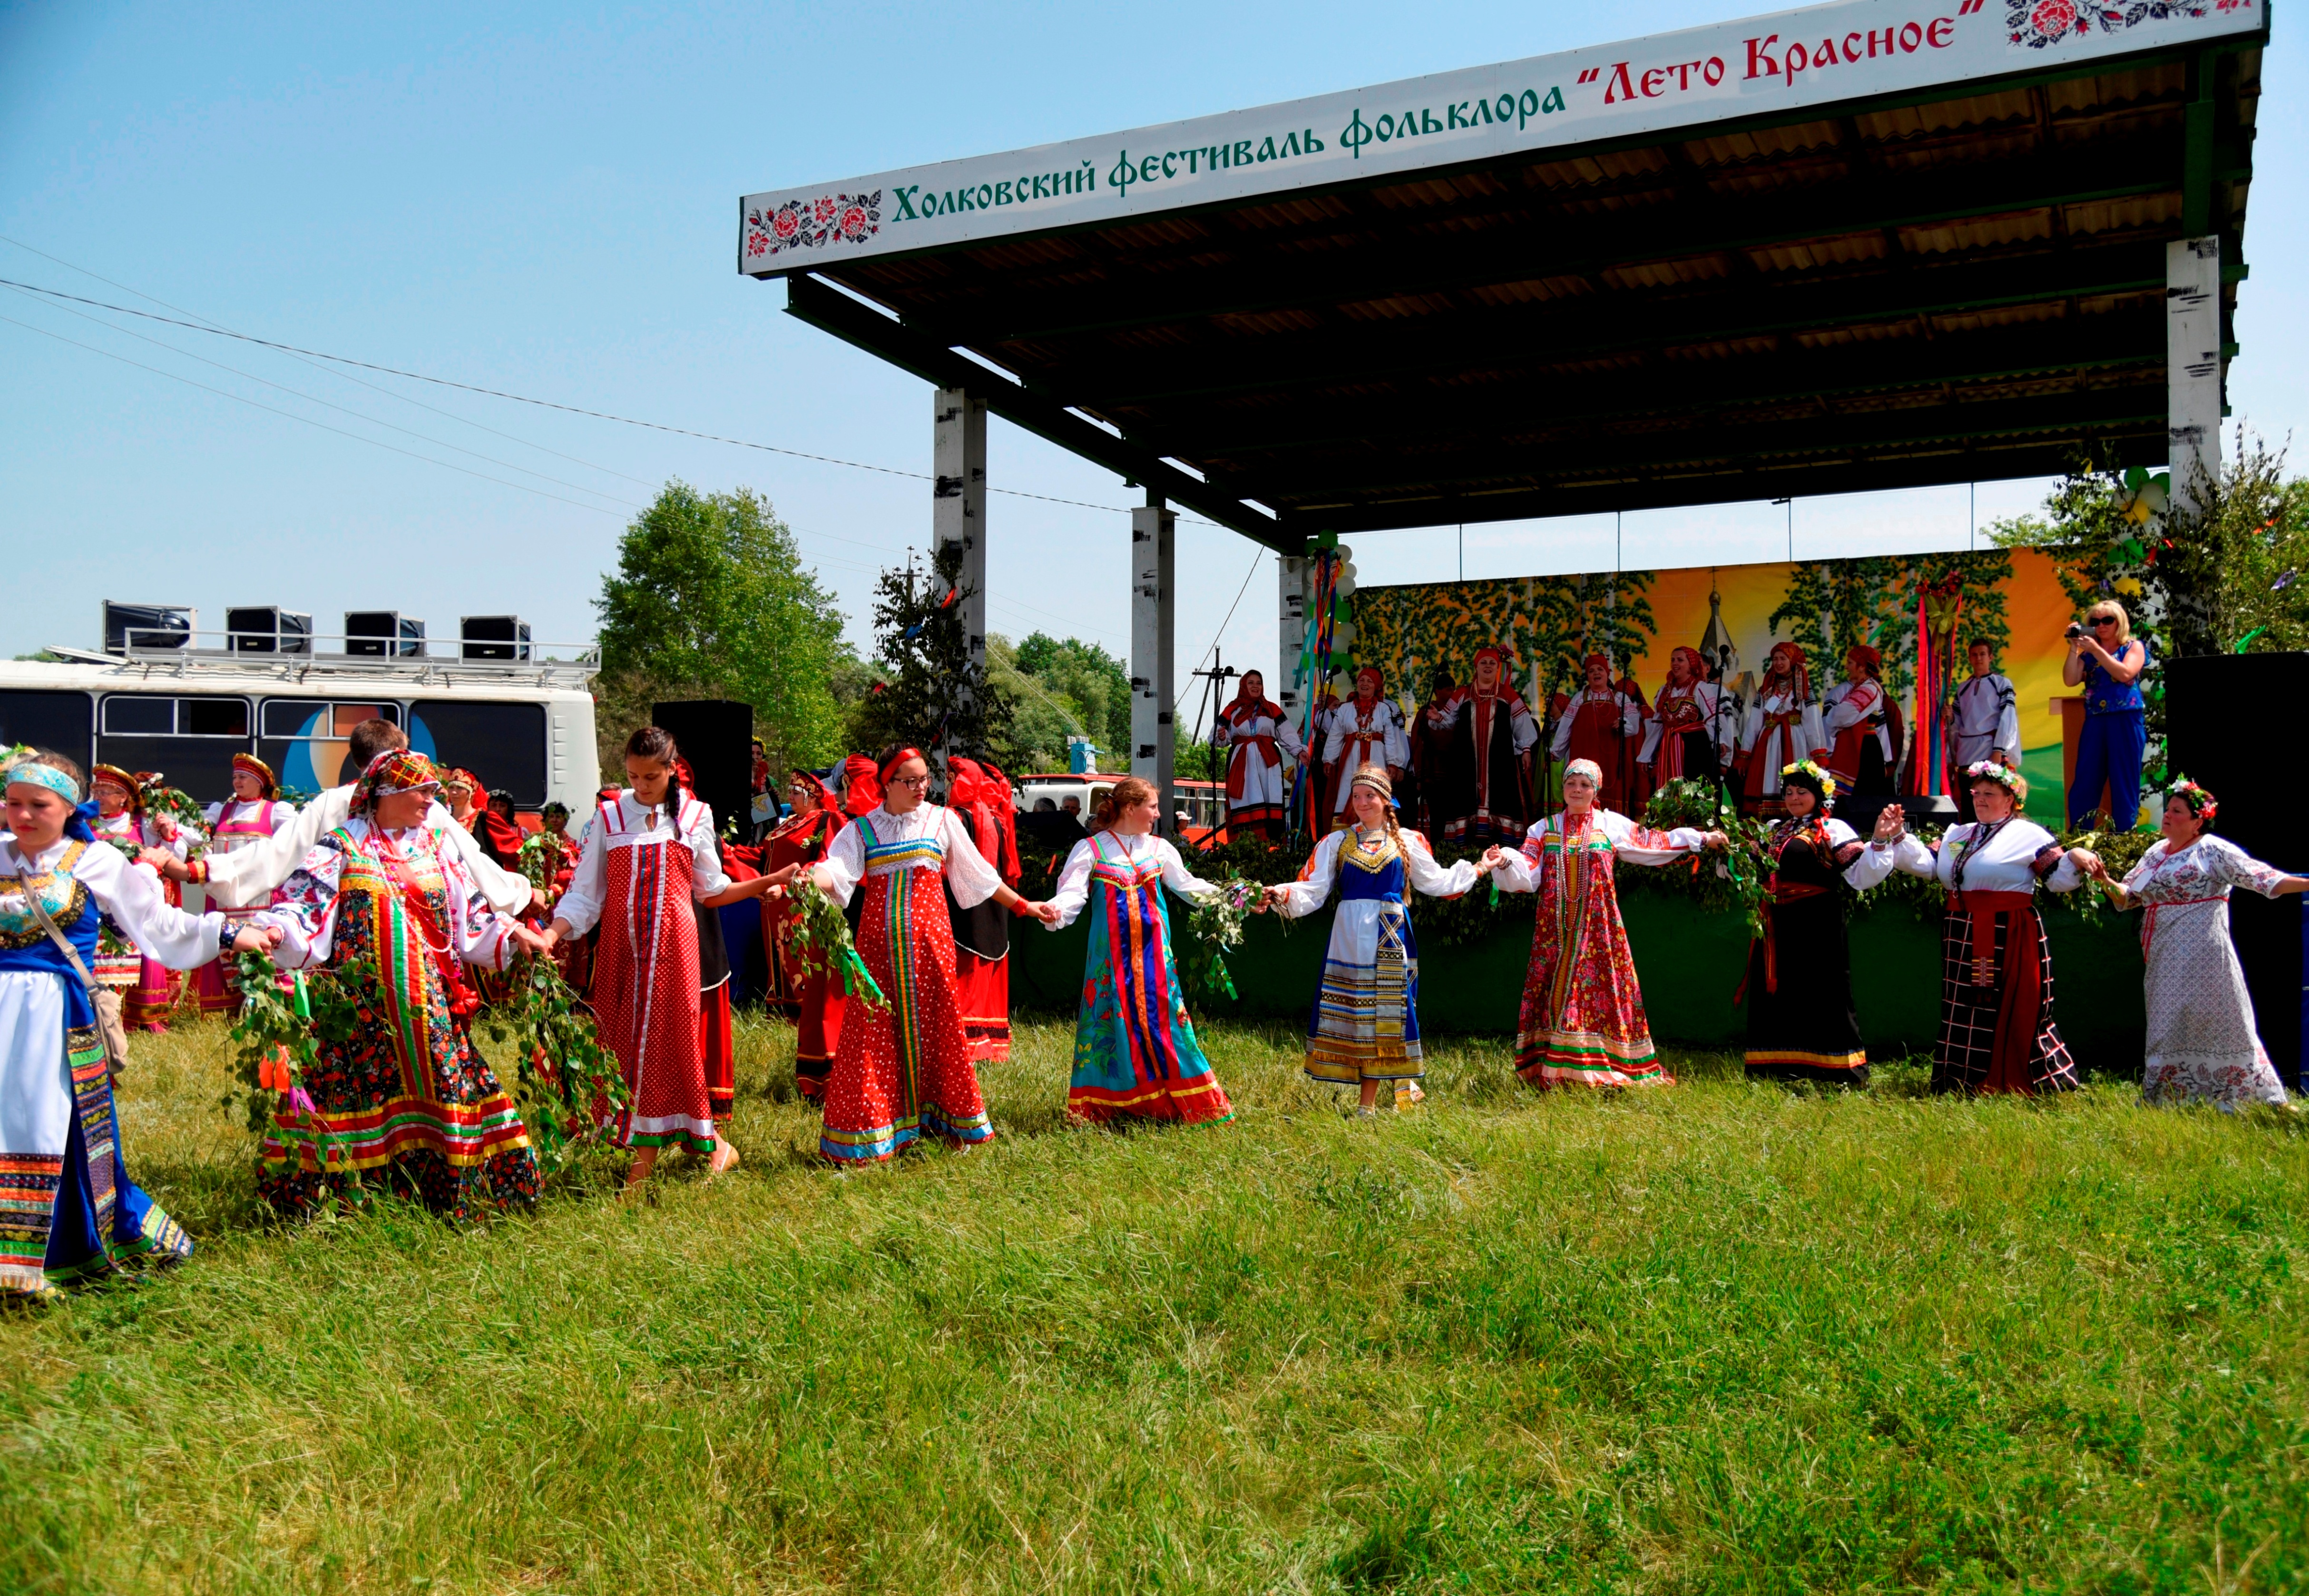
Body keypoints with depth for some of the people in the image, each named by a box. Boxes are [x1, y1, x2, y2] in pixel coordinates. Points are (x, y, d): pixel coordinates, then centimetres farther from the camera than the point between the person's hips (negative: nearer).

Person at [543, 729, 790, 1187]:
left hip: (672, 942, -1)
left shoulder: (694, 817, 6)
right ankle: (643, 1149, 10)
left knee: (675, 1034, -4)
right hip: (621, 943, 2)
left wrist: (773, 880, 3)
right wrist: (552, 934, -10)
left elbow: (712, 892, 11)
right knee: (626, 1037, 1)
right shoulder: (609, 818, 5)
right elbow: (585, 894, 5)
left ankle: (711, 1141, 8)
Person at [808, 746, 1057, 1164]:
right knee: (873, 1030, -1)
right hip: (878, 941, 0)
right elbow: (835, 871, -9)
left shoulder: (942, 820, 8)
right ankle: (870, 1129, 8)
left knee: (933, 1023, 3)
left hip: (929, 936, 0)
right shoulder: (862, 829, 6)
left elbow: (978, 874, 14)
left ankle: (936, 1115, 18)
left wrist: (1022, 905, 14)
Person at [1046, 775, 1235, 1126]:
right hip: (1111, 952, -3)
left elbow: (1188, 885, 16)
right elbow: (1072, 892, -10)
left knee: (1162, 1017, 4)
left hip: (1153, 952, 3)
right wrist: (1056, 909, -31)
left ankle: (1187, 1101, 12)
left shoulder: (1159, 848, 11)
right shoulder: (1091, 849, -1)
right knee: (1111, 1021, -1)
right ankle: (1103, 1107, 9)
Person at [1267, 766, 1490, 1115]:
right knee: (1347, 1012, -3)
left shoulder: (1408, 842, 9)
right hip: (1350, 937, 0)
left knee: (1383, 1012, -1)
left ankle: (1368, 1104, 4)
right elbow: (1312, 889, 0)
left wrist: (1478, 868, 14)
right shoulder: (1336, 843, 7)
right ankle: (1368, 1102, 3)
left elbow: (1437, 881, 18)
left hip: (1391, 938, 0)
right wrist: (1283, 894, -17)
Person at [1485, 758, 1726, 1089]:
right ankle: (1552, 1070, -1)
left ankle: (1599, 1067, 1)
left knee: (1600, 986, -5)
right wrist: (1506, 860, -19)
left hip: (1597, 925, -1)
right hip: (1556, 928, 1)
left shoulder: (1611, 824, 8)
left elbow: (1653, 843, 10)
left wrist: (1701, 839, 8)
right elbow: (1527, 871, 1)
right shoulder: (1545, 828, 10)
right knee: (1556, 988, -3)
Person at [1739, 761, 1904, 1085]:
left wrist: (1879, 841, -26)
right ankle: (1780, 1069, 16)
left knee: (1819, 998, -4)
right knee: (1776, 997, 8)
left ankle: (1830, 1071, 3)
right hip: (1776, 930, 7)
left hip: (1814, 929, -7)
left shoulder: (1832, 830, -1)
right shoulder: (1775, 831, 18)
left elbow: (1862, 876, -13)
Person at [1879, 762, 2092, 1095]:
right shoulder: (1957, 835, 17)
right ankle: (1965, 1082, 17)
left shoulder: (2029, 836, -1)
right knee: (1965, 1010, 9)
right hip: (1964, 938, 6)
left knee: (2015, 1012, -4)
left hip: (2009, 939, -6)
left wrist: (2074, 861, -26)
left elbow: (2058, 880, -6)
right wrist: (1895, 837, 2)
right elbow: (1925, 863, 11)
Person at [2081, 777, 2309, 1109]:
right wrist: (2105, 881, -1)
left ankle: (2234, 1095, 4)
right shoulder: (2155, 853, 15)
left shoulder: (2214, 851, -5)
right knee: (2169, 1024, 9)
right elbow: (2127, 897, 18)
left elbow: (2264, 879, -12)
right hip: (2165, 958, 7)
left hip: (2201, 955, -7)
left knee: (2214, 1024, -5)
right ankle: (2160, 1098, 13)